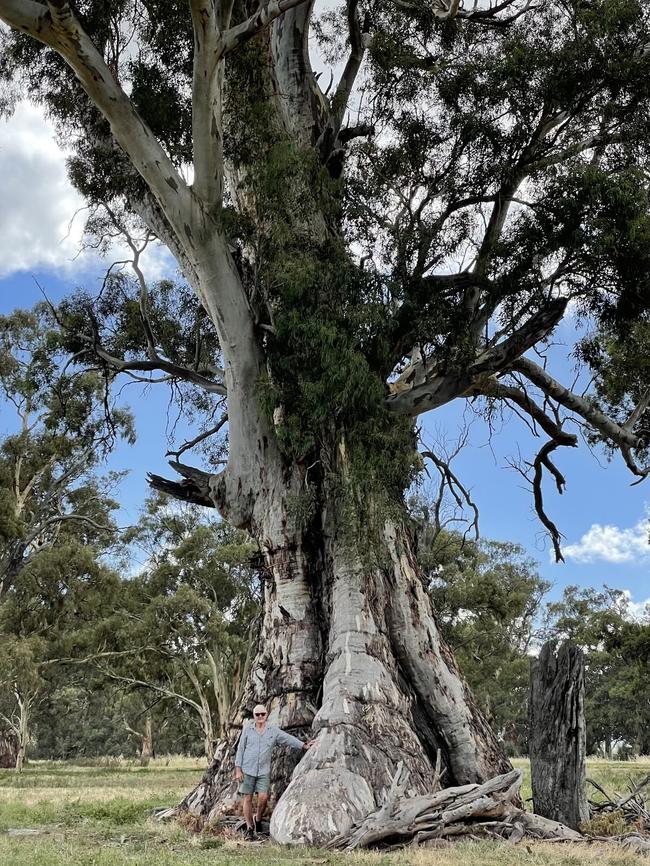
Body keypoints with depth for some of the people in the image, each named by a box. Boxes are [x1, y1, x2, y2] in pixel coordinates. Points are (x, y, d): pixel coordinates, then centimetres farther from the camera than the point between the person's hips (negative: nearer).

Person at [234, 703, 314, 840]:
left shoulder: (274, 731, 4)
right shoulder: (247, 730, 2)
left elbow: (289, 739, 1)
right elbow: (240, 750, 3)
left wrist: (304, 746, -11)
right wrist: (238, 770, -2)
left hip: (264, 772, 0)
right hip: (247, 771, 0)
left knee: (263, 797, -11)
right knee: (248, 799, 1)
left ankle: (258, 820, 16)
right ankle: (249, 828, 15)